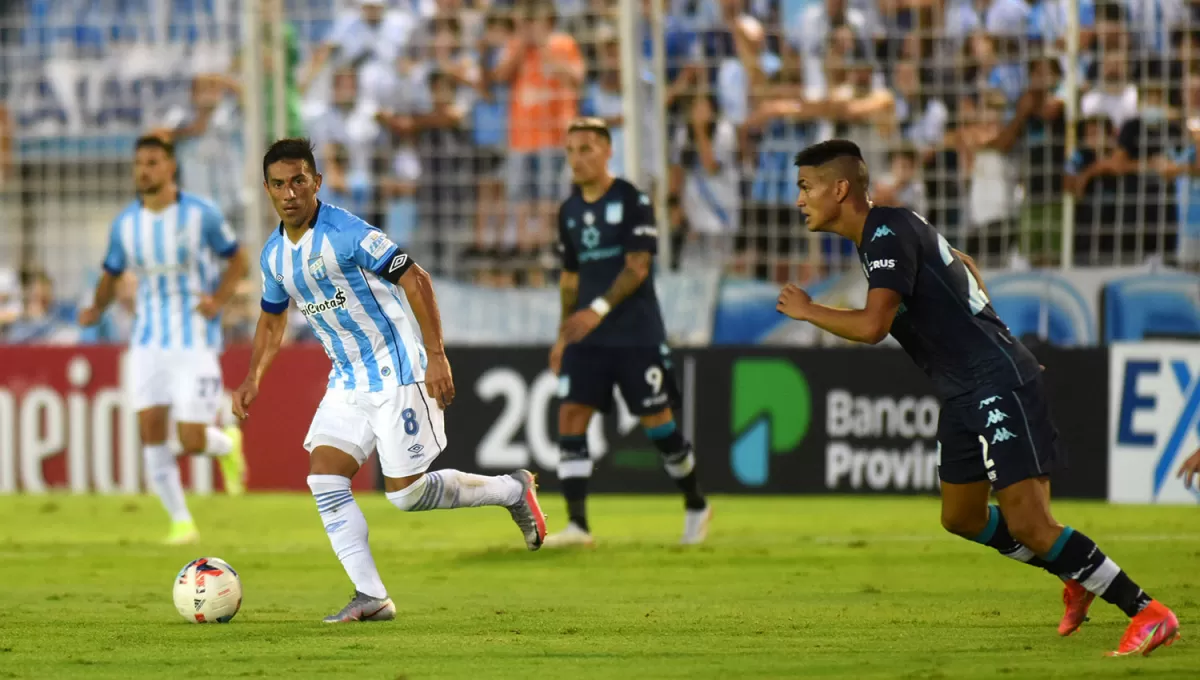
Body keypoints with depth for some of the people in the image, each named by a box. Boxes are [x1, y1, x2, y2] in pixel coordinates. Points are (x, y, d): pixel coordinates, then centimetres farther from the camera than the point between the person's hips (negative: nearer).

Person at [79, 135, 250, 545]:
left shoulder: (201, 215, -7)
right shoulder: (125, 223, 2)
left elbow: (238, 262, 3)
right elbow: (111, 275, 13)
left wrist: (219, 300, -14)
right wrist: (97, 308, -8)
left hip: (195, 341, -4)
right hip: (148, 340, 4)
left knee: (191, 442, -9)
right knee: (150, 429, -6)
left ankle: (227, 444, 28)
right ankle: (181, 522, 7)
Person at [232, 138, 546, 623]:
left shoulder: (345, 233, -20)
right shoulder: (274, 255, 5)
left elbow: (415, 279, -20)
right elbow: (272, 319, 22)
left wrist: (436, 356, -24)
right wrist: (253, 379, 9)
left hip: (394, 374, -7)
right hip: (347, 383, 7)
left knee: (406, 494, -4)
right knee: (324, 477, -8)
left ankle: (511, 491, 19)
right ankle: (371, 597, -5)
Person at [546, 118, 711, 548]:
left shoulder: (632, 201, -9)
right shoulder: (569, 211, 10)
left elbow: (638, 267, -16)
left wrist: (599, 309, -26)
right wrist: (564, 335, 16)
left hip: (637, 335, -5)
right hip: (587, 336, 5)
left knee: (657, 422, 0)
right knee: (571, 417, -9)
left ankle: (696, 506, 22)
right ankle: (576, 524, -11)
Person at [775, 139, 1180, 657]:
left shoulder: (890, 232, -17)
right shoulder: (886, 231, 14)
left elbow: (872, 326, -28)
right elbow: (963, 264, 31)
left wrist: (806, 311, -12)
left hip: (999, 383, -10)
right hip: (964, 396, 10)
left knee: (1028, 525, -14)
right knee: (962, 518, 16)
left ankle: (1148, 613, -7)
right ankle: (1078, 580, 29)